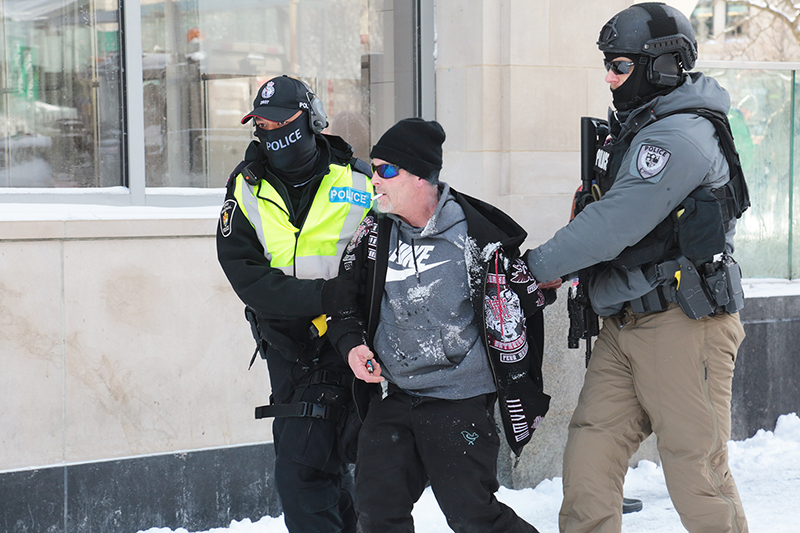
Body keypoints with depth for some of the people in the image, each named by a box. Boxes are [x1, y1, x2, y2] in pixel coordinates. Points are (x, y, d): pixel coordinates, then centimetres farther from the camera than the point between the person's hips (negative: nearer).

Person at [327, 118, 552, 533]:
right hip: (391, 396, 5)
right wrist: (352, 343, -1)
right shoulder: (375, 233, 3)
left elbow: (512, 324, -6)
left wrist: (523, 401, -3)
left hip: (460, 401, -5)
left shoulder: (479, 241, -13)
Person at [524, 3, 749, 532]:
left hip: (682, 325, -9)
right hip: (625, 327, 9)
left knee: (697, 468, -4)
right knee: (590, 452, 4)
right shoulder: (637, 128, 17)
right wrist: (555, 269, 12)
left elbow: (616, 224, -20)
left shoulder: (680, 136, -14)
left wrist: (539, 265, -13)